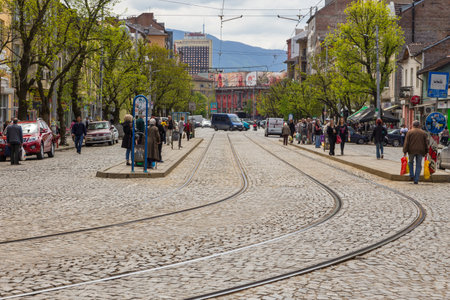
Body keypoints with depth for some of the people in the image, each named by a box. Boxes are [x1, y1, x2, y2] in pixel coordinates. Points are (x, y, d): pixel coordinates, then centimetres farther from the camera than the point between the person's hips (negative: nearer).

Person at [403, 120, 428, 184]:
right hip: (420, 151, 1)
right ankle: (416, 180, 1)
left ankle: (411, 176, 9)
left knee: (411, 162, 21)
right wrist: (426, 152, 14)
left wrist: (405, 151, -1)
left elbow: (406, 143, -4)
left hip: (412, 150, -1)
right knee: (418, 165, 5)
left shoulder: (409, 132, 1)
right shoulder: (423, 133, 8)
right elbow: (426, 143, 9)